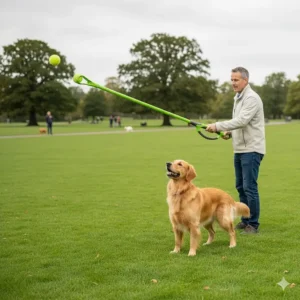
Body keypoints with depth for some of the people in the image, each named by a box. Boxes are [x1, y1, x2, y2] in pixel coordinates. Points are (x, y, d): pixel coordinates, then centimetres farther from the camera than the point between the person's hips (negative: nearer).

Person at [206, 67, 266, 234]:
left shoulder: (252, 98, -14)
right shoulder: (238, 98, 16)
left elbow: (241, 121, -25)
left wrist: (218, 126, -25)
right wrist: (230, 133, 6)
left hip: (251, 150, -10)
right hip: (239, 150, 10)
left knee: (249, 187, -8)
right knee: (240, 187, 13)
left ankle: (253, 224, -1)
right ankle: (245, 221, 22)